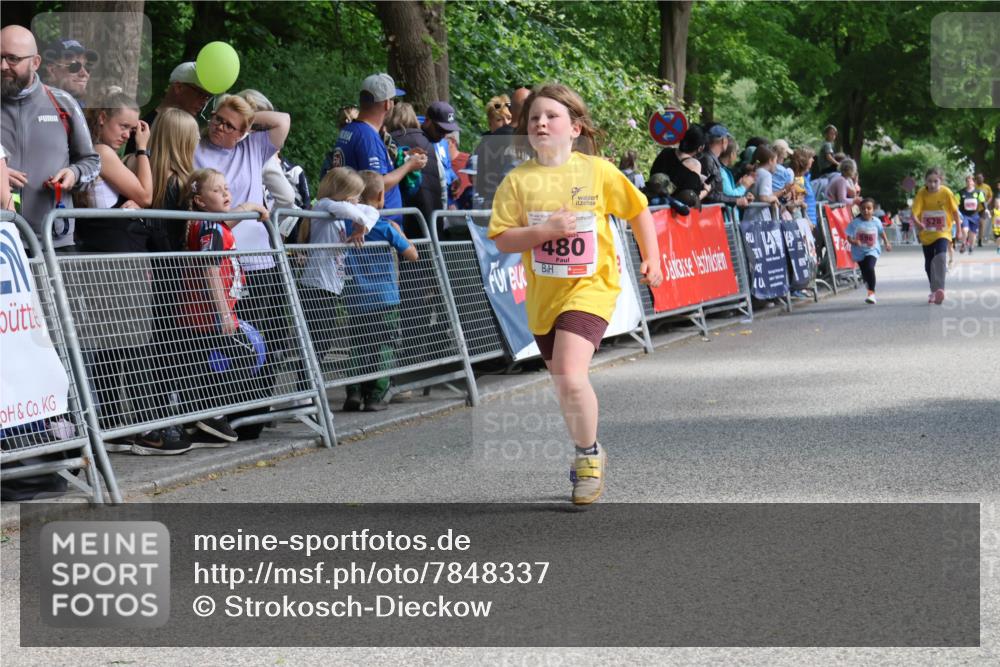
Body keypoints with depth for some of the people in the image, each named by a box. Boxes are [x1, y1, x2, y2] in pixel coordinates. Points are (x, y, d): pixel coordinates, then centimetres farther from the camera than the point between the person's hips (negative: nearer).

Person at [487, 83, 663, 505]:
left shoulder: (597, 171, -4)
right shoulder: (518, 180, -2)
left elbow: (637, 209, 9)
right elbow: (501, 240, -6)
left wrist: (651, 259, 4)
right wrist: (545, 230, -20)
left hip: (590, 288, -4)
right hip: (543, 295, 4)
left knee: (570, 376, -21)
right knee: (564, 384, 15)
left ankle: (588, 456, 1)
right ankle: (588, 452, 39)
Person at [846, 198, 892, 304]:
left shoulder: (876, 221, -8)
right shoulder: (855, 223, -14)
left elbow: (882, 232, 12)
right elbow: (849, 237, -13)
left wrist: (886, 243, 16)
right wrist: (854, 242, -33)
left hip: (872, 250, -2)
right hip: (859, 252, 2)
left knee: (870, 268, -26)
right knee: (864, 272, 17)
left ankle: (871, 293, -21)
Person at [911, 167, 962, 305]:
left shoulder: (946, 193, -13)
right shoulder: (922, 193, -12)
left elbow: (955, 211, 0)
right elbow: (915, 211, -21)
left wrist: (959, 230, 6)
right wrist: (917, 222, -43)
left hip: (942, 233, -3)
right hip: (926, 234, 3)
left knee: (940, 258, -27)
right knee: (929, 264, 13)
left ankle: (939, 289, -34)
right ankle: (934, 291, 32)